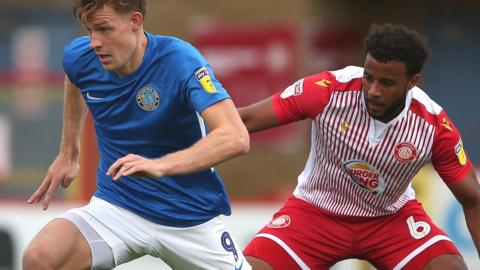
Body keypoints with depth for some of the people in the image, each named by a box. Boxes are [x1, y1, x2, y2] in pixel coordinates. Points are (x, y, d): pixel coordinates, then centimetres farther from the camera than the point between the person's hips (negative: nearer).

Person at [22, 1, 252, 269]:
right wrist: (68, 153, 23)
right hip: (116, 205, 2)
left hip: (190, 216, -2)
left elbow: (236, 137, -35)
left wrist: (159, 166, -46)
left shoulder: (180, 60, -22)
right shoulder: (80, 57, -7)